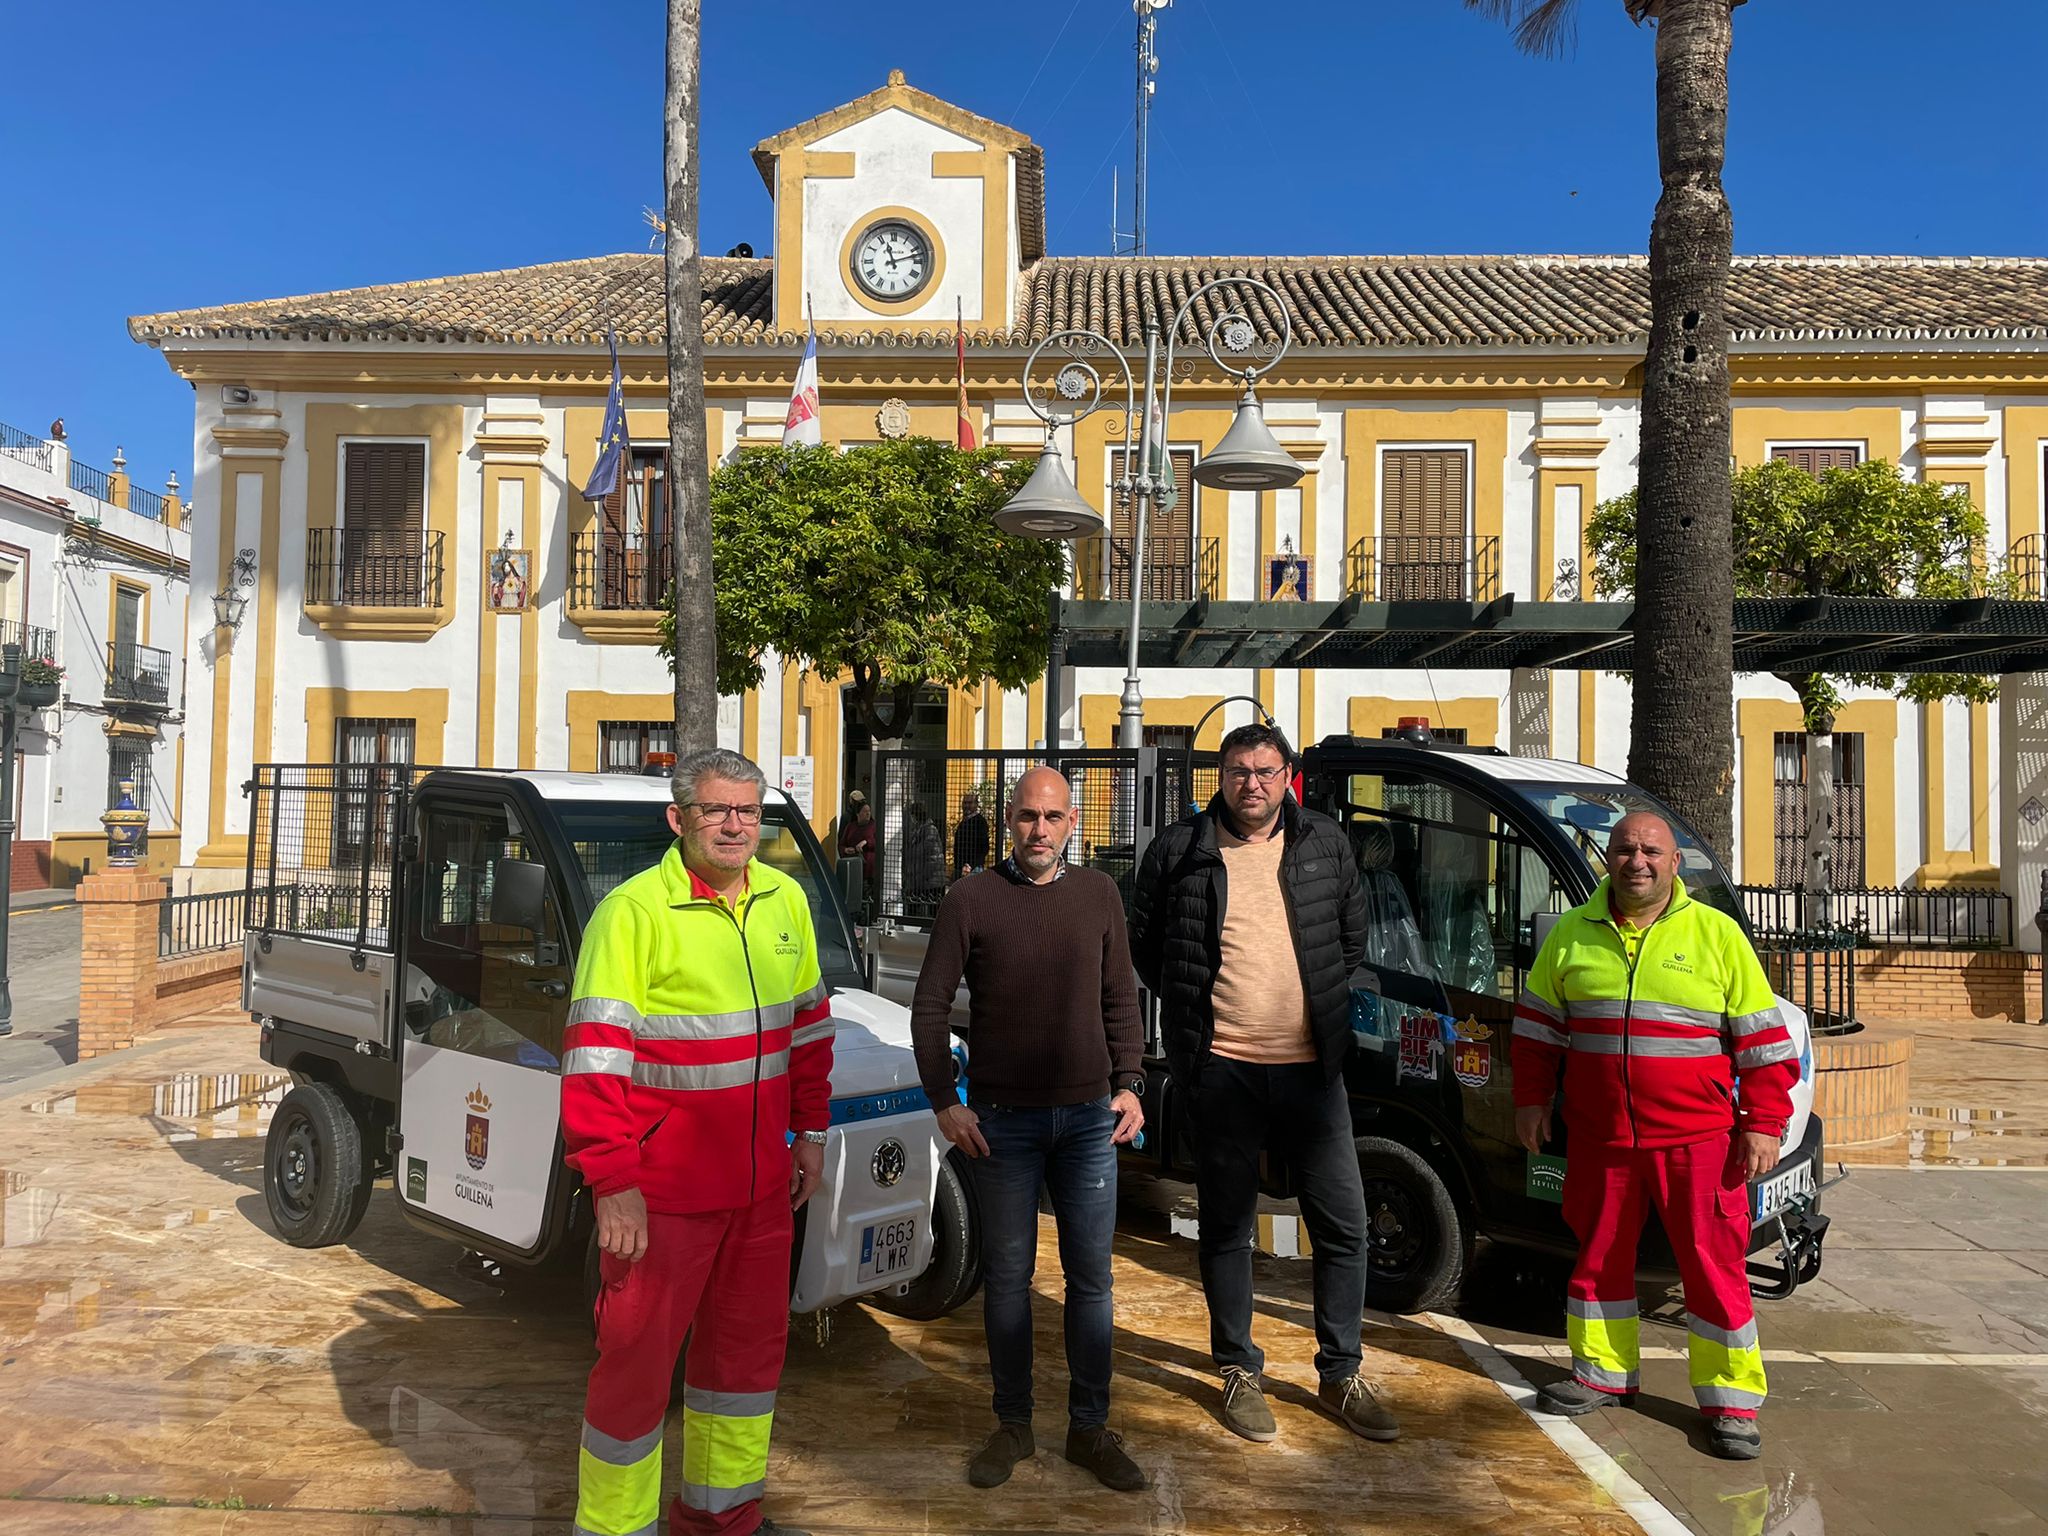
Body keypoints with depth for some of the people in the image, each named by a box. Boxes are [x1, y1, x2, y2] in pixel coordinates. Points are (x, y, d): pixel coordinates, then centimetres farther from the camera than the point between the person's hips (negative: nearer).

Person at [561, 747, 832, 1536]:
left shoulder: (786, 901, 4)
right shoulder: (633, 911, -15)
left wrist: (810, 1132, 14)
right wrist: (612, 1184, -18)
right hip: (663, 1189, -6)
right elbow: (594, 1056, -17)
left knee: (747, 1343, 19)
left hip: (761, 1183, 6)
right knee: (637, 1357, 6)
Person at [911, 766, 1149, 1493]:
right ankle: (1013, 1426, 24)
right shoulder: (971, 898, -4)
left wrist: (1129, 1084, 1)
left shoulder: (1099, 895, 3)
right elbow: (930, 1004, -1)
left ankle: (1090, 1428, 23)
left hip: (1088, 1117, 2)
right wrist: (944, 1101, -6)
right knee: (1007, 1277, 9)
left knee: (1090, 1277, 9)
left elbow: (1120, 999, 10)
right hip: (1002, 1119, -2)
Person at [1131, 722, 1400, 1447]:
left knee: (1344, 1224, 6)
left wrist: (1323, 1003, 12)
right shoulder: (1180, 850, -2)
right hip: (1222, 1068, -2)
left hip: (1310, 1066, 2)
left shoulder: (1324, 843, 5)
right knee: (1227, 1227, 9)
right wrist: (1192, 1007, 6)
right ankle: (1240, 1373, 25)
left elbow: (1353, 930, 19)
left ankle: (1341, 1374, 23)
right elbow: (1142, 938, 10)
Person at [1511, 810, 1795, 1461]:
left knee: (1714, 1265, 2)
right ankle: (1603, 1374, 29)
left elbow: (1763, 1039, 1)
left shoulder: (1717, 935, 0)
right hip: (1599, 1139, 3)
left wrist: (1762, 1125, -3)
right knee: (1599, 1254, 13)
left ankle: (1731, 1401, 16)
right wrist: (1531, 1100, 8)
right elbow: (1536, 1023, 14)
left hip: (1698, 1140, -2)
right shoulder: (1572, 935, 6)